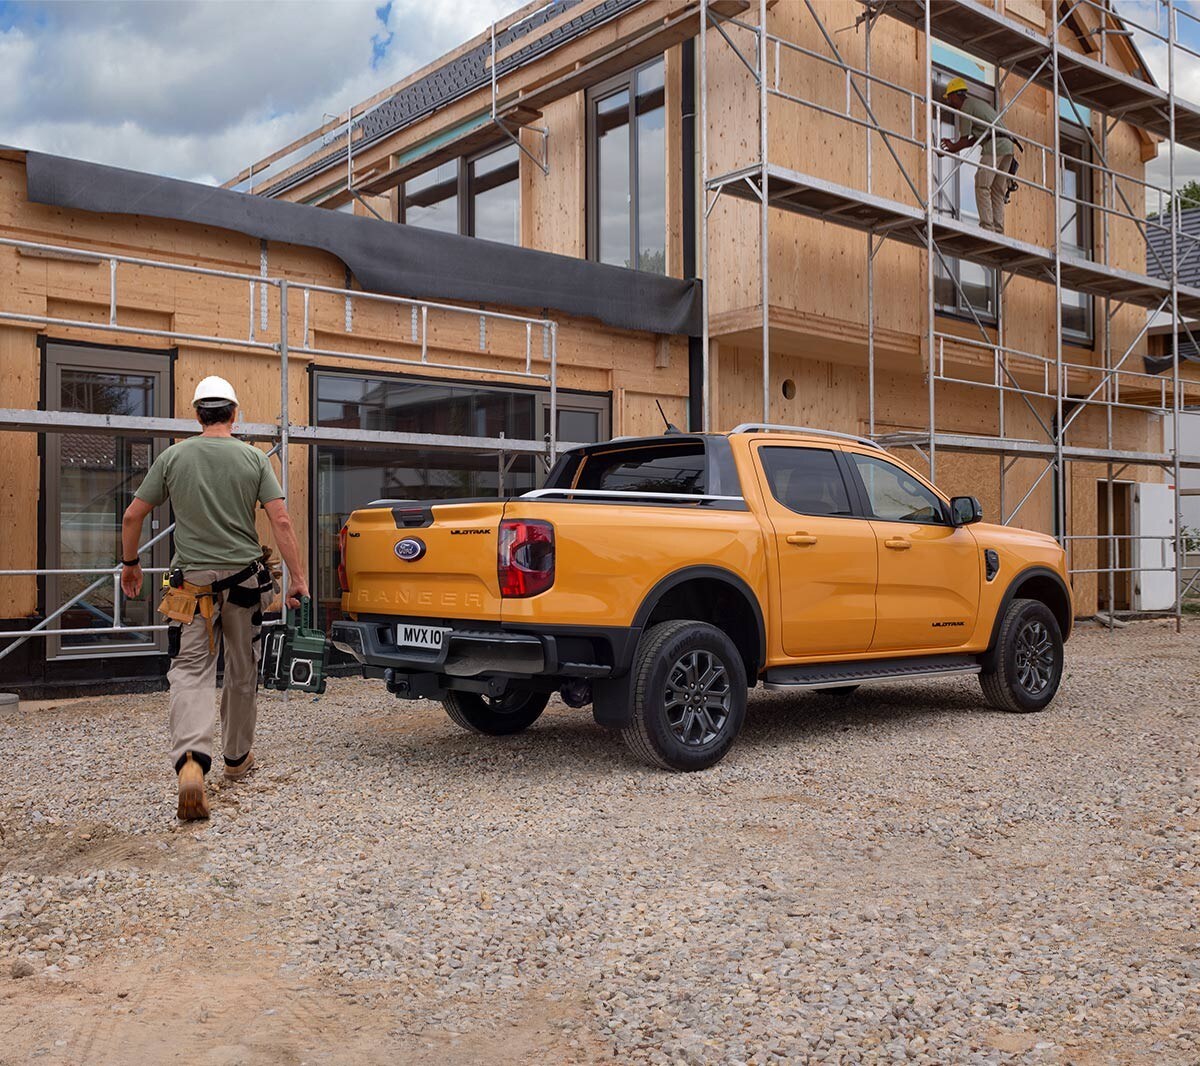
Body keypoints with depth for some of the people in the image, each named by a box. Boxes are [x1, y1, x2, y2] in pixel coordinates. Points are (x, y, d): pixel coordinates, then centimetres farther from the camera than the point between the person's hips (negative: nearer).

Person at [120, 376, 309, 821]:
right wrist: (297, 577, -4)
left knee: (191, 670, -2)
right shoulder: (254, 458, 0)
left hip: (193, 581, -1)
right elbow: (281, 521, -7)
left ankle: (191, 761, -25)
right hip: (245, 578, 1)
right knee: (242, 672, 15)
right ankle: (238, 759, 29)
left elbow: (132, 516, 4)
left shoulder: (172, 457, 2)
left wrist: (130, 563, 20)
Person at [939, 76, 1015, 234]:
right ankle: (998, 230, 0)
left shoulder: (964, 108, 0)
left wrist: (950, 149, 15)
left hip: (994, 145, -9)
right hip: (1007, 143, 9)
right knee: (997, 191, 6)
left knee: (982, 186, -10)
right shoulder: (977, 102, 29)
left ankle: (987, 227, -20)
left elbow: (965, 140, -2)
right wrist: (953, 145, 28)